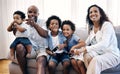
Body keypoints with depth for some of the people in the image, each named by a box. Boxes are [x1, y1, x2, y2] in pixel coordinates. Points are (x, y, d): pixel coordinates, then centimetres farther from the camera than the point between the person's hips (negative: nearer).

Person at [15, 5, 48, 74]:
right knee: (19, 47, -28)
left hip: (42, 49, -3)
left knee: (41, 63, -34)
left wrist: (35, 25, -37)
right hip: (30, 49, 3)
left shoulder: (43, 22, 0)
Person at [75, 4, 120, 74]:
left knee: (96, 60, -34)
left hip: (112, 55, -6)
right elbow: (87, 43, 14)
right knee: (87, 55, -24)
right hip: (99, 53, 6)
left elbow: (104, 44, -28)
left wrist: (85, 49, -35)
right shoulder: (92, 28, 10)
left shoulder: (107, 25, -14)